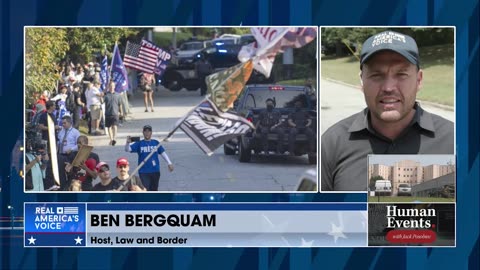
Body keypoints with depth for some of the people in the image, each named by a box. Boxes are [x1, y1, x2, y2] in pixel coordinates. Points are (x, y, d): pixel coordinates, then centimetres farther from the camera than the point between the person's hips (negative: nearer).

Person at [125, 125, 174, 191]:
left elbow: (163, 153, 10)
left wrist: (169, 163, 2)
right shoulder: (139, 143, 1)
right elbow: (127, 149, -7)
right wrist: (128, 143, -29)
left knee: (154, 190, 12)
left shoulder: (156, 143, 8)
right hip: (144, 172, -3)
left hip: (155, 171, 3)